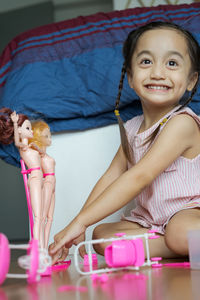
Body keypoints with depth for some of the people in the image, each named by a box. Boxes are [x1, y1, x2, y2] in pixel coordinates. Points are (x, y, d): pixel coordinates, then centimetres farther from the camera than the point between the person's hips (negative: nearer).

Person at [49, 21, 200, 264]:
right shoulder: (131, 129, 6)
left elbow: (138, 177, -27)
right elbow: (111, 177, 5)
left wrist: (80, 222, -29)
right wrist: (77, 228, -7)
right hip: (148, 218, 9)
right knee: (101, 235, -12)